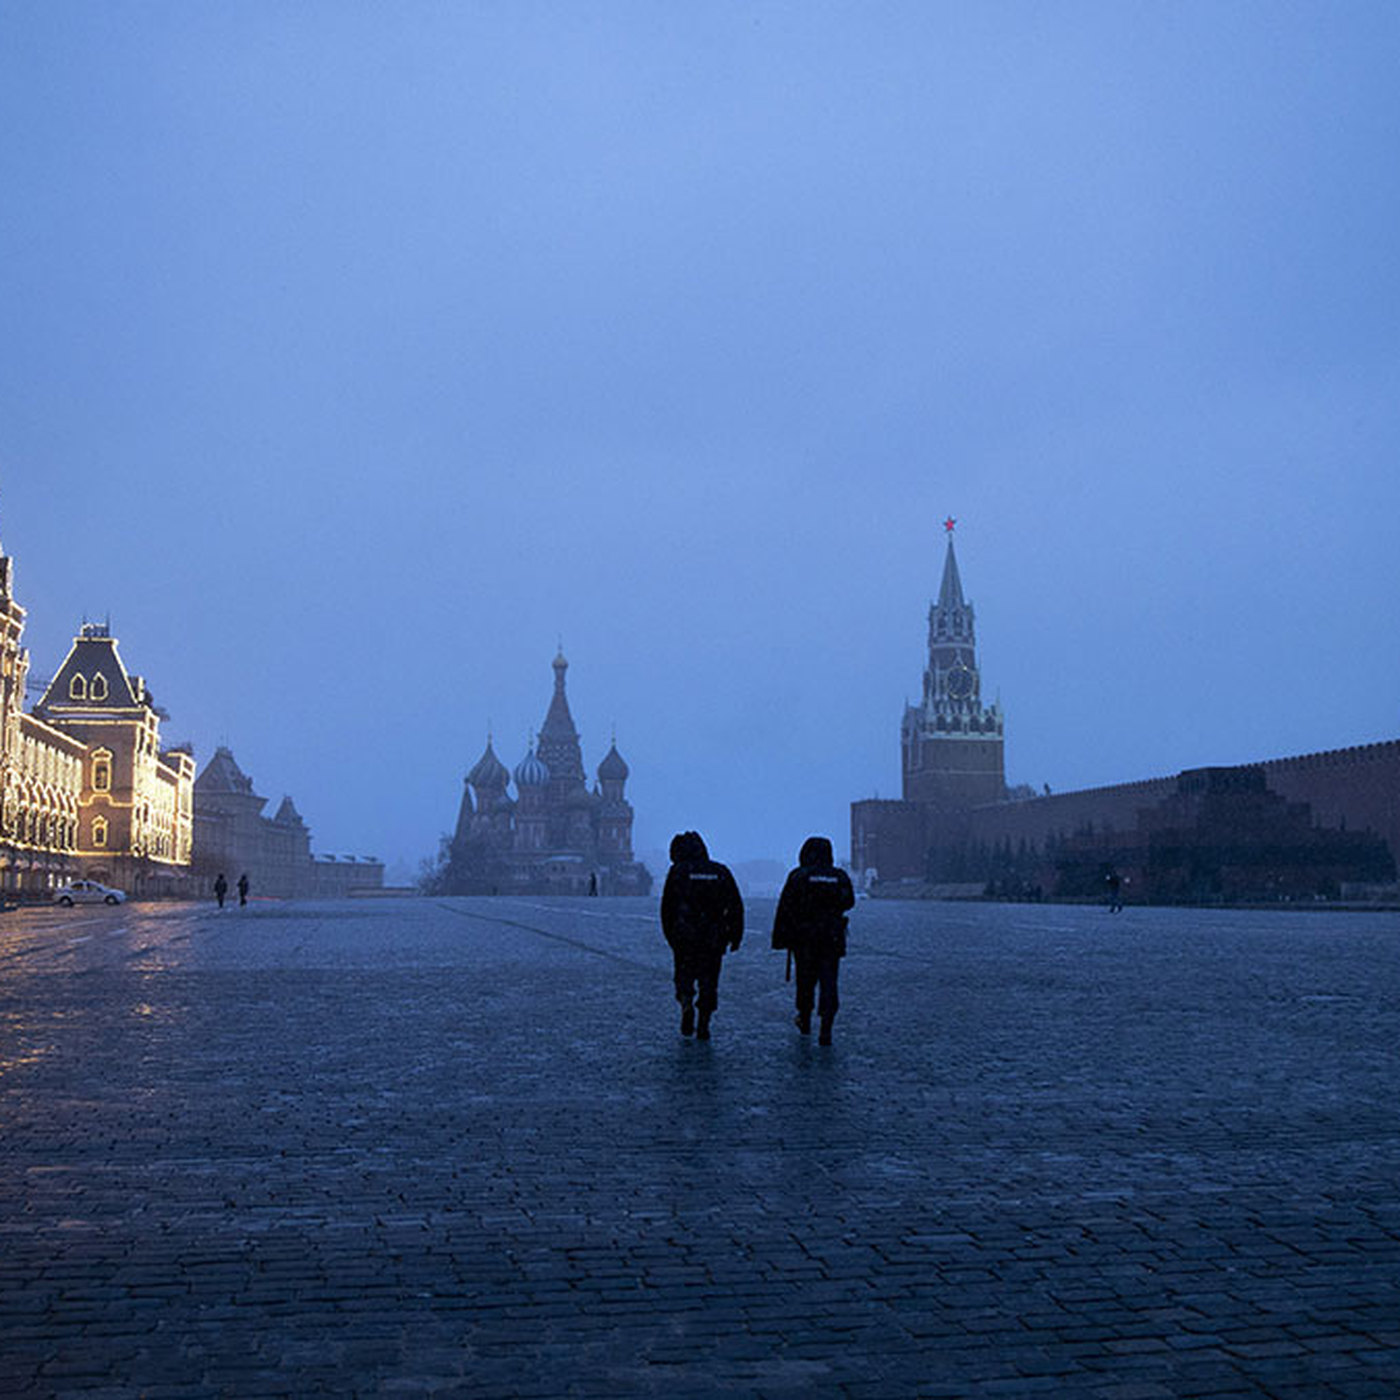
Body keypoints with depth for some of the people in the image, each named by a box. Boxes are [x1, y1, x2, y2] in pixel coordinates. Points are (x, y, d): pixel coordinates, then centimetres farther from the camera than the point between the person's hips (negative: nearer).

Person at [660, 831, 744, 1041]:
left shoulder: (677, 871, -1)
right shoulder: (721, 872, 7)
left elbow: (667, 908, 0)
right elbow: (736, 907, 5)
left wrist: (670, 937, 8)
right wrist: (735, 937, 8)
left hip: (684, 938, -2)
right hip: (714, 939, 2)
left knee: (684, 976, 14)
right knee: (709, 981, 11)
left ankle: (687, 1004, -12)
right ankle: (703, 1026, 9)